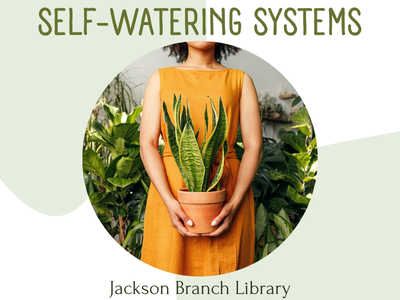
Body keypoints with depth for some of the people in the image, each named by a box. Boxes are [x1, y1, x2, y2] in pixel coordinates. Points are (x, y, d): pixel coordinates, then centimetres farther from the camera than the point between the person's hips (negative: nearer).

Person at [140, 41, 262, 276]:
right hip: (170, 189, 0)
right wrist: (169, 202, -13)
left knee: (223, 269, 1)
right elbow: (147, 144, 1)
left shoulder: (241, 80, 11)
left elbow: (254, 145, 2)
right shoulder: (161, 79, 11)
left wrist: (234, 204, -12)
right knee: (171, 265, 1)